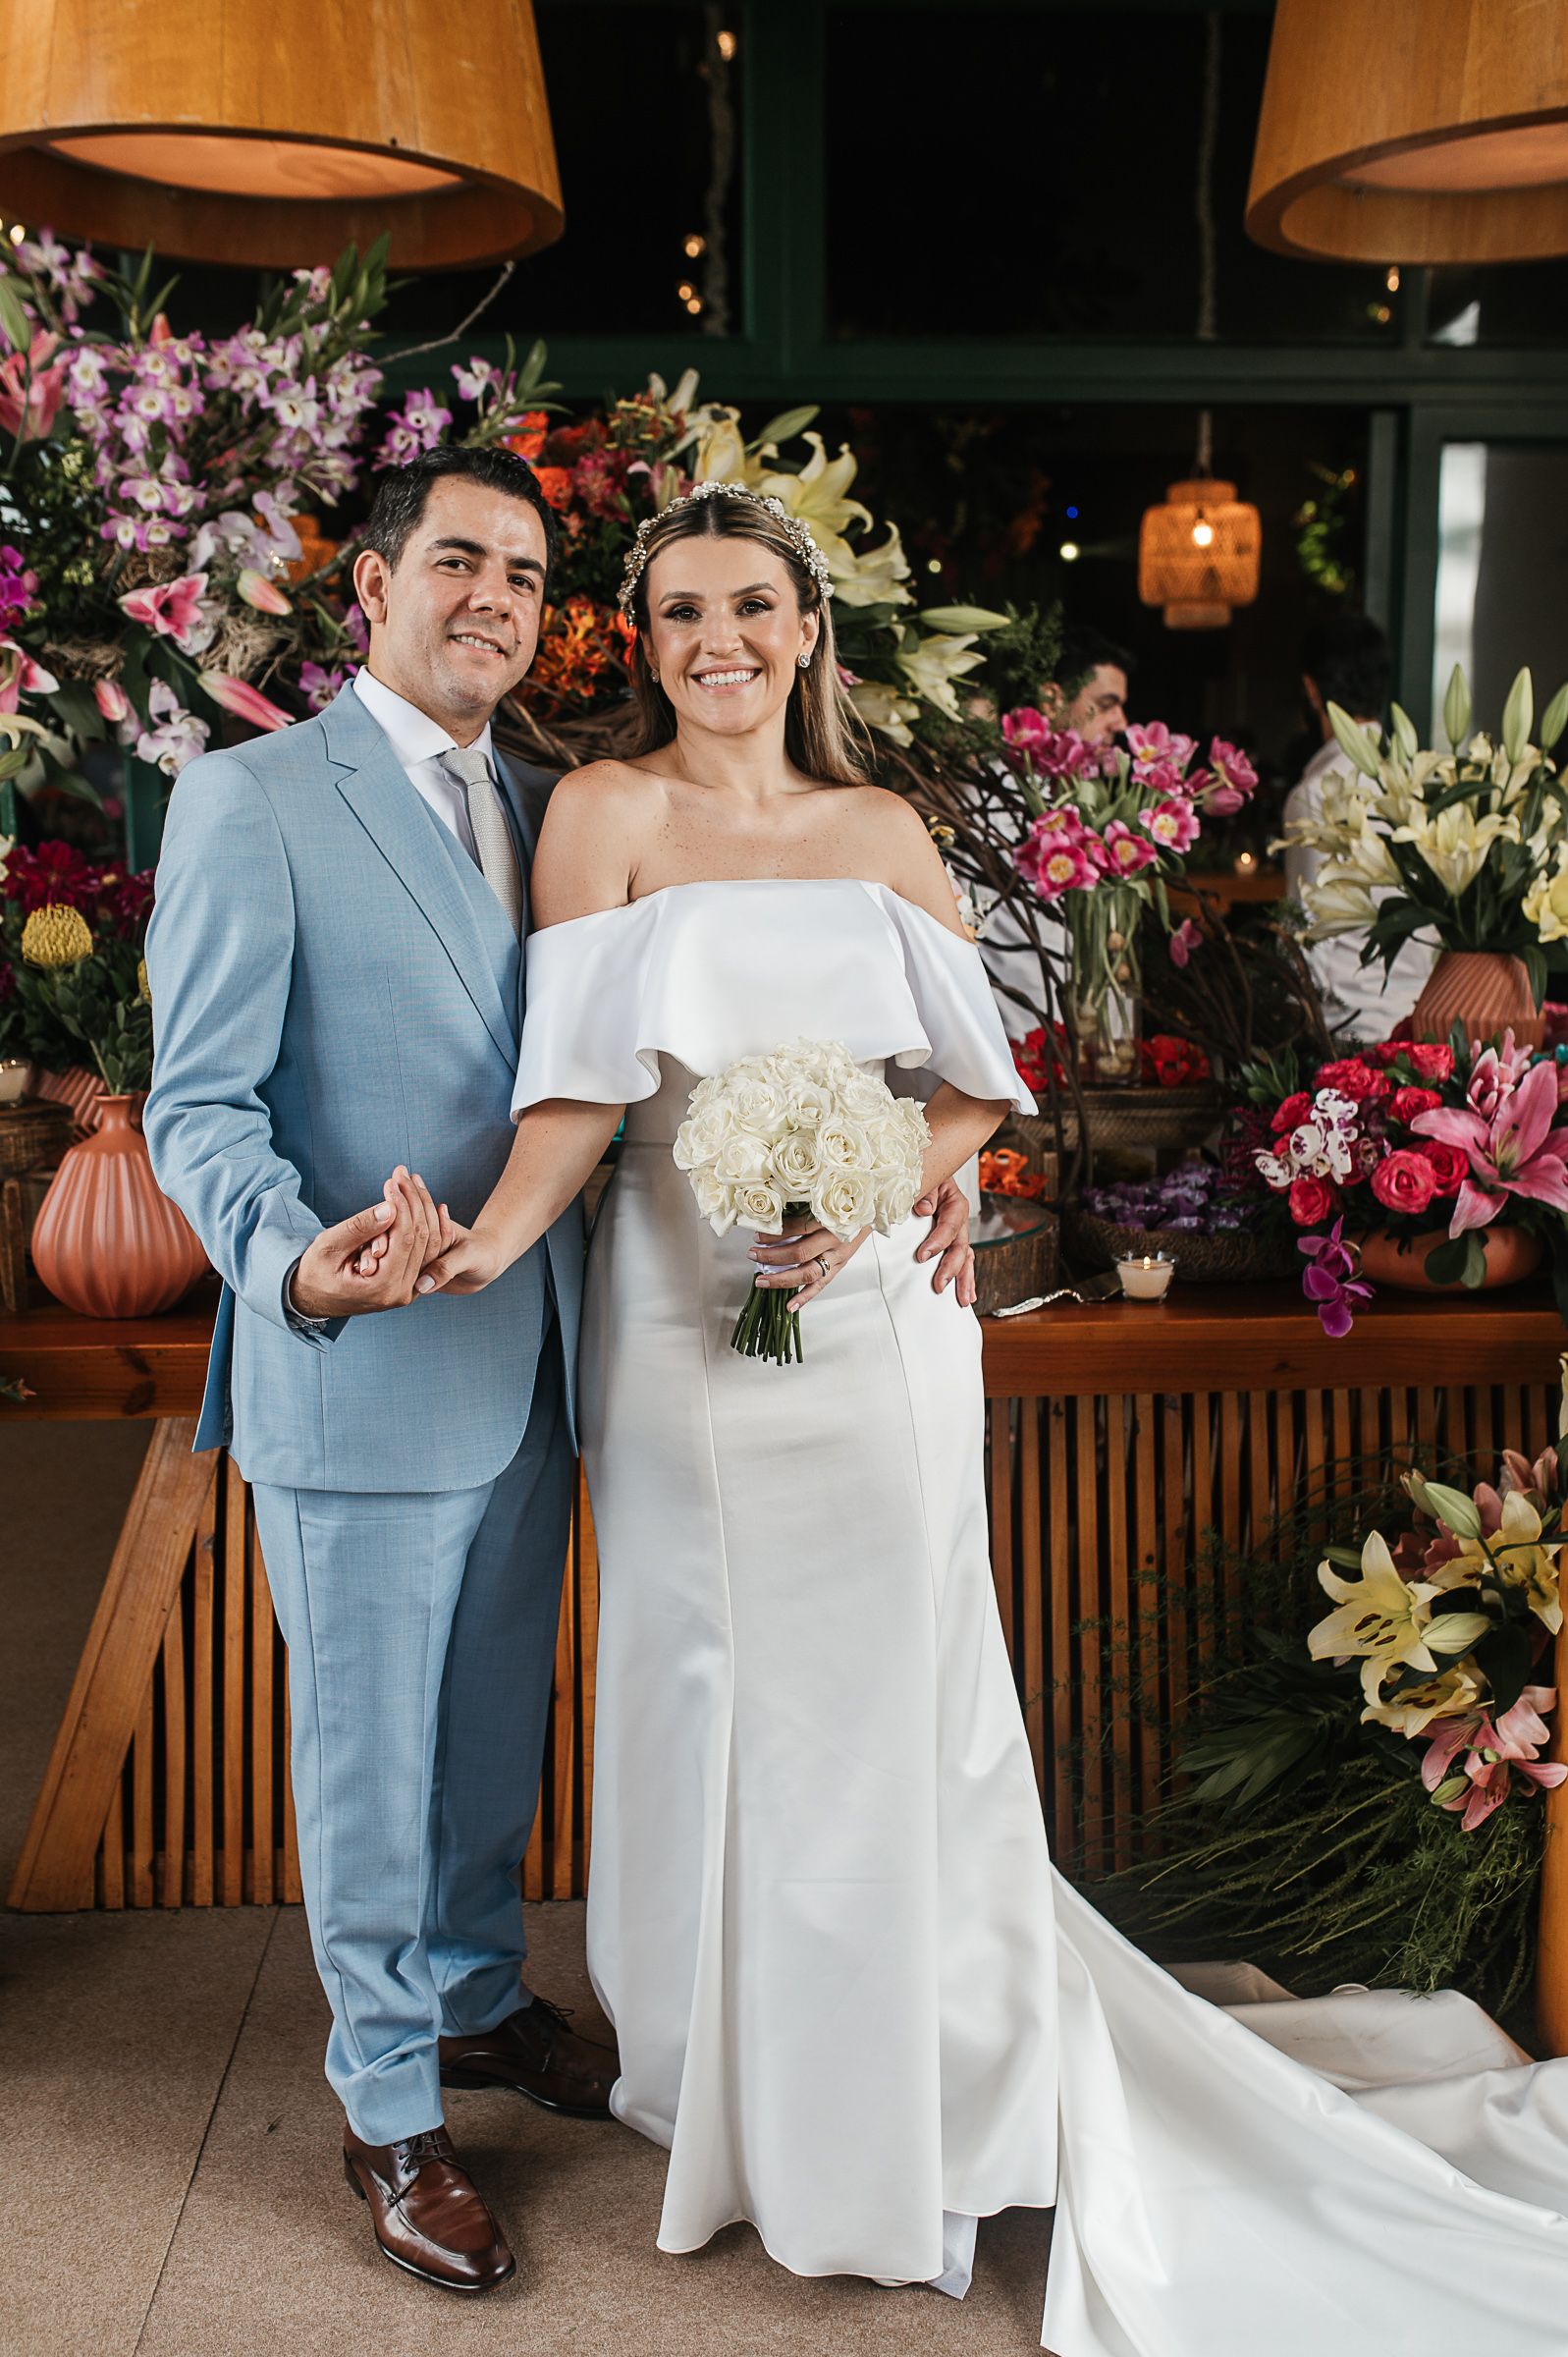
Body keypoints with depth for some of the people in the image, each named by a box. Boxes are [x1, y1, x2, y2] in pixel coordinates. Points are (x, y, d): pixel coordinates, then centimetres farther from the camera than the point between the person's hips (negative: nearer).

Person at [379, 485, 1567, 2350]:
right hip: (681, 1320, -1)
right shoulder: (606, 813, -1)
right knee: (708, 1692, 8)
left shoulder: (880, 832, 7)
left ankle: (929, 2096, 26)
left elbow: (974, 1083, 7)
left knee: (890, 1697, 7)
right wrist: (497, 1229, -29)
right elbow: (580, 1073, -11)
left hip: (872, 1314, 2)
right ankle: (722, 2082, 29)